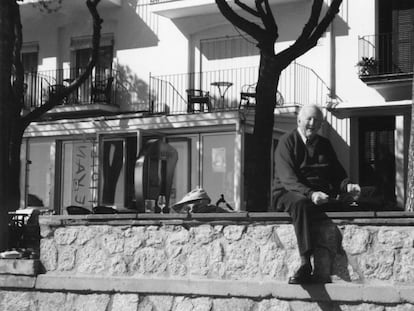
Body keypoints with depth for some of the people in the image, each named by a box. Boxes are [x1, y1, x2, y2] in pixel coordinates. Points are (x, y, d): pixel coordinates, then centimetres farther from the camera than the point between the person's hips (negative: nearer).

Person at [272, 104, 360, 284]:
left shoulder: (324, 145, 21)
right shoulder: (287, 142, 3)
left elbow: (337, 174, 18)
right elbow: (287, 178, -11)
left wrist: (347, 186, -6)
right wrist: (310, 194, -26)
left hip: (320, 195, 5)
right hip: (289, 194, -5)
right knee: (300, 203, -40)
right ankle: (305, 264, -46)